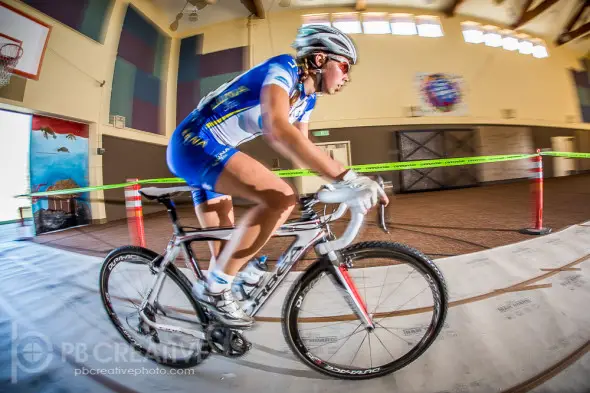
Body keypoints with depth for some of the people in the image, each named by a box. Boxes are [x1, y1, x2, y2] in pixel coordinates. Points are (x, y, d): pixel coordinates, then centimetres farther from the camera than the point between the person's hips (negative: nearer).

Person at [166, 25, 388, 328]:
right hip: (194, 143, -9)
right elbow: (279, 130, -35)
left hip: (201, 151, 9)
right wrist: (348, 178, -38)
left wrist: (335, 182, 0)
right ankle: (215, 288, -12)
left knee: (228, 253, 12)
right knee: (282, 199, -27)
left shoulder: (307, 98, 10)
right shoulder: (283, 68, -16)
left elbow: (300, 148, 12)